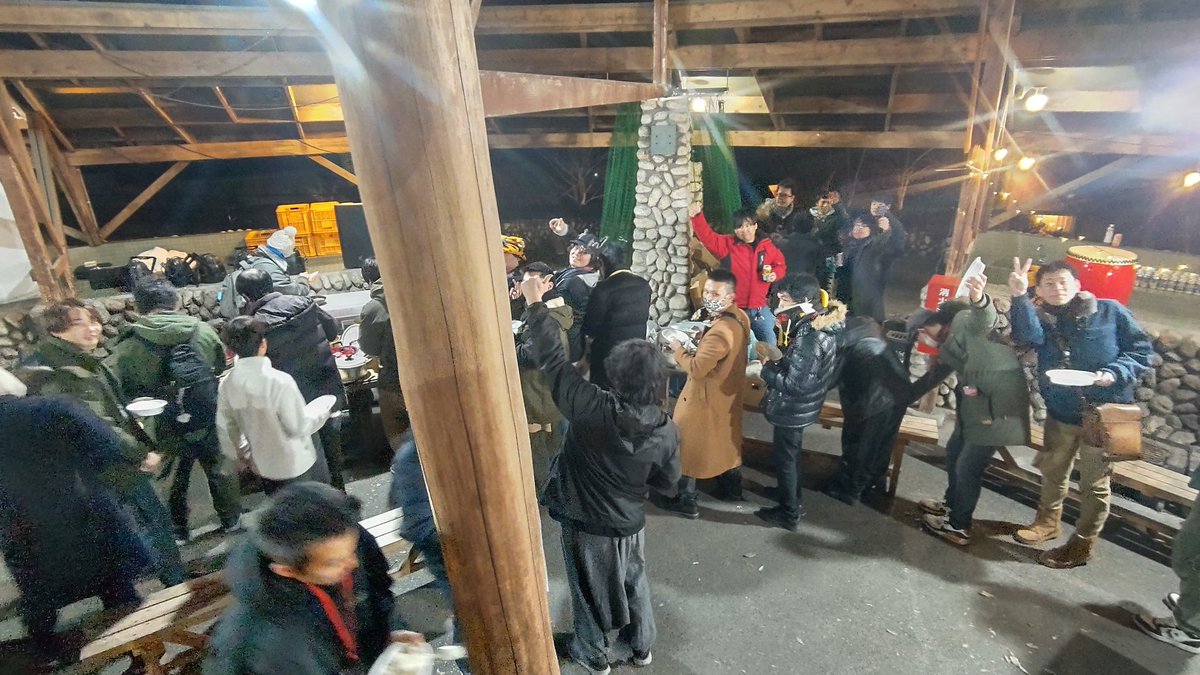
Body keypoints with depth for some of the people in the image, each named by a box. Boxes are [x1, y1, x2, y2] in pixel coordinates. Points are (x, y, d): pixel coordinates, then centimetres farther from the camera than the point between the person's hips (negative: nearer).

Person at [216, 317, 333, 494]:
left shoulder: (227, 385, -10)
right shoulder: (279, 381, -28)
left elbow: (225, 428, 3)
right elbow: (299, 427, -22)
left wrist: (240, 453, 19)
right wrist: (321, 411, -4)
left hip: (264, 466, 5)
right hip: (297, 465, -5)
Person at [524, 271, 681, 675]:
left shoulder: (591, 408, -31)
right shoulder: (666, 431, -19)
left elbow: (551, 359, -25)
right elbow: (667, 481, -3)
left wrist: (537, 303, -16)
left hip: (584, 522, -3)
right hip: (629, 522, 3)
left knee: (589, 590, 22)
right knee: (635, 583, 28)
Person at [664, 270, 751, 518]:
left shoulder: (720, 331, -33)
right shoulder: (740, 318, -2)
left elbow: (696, 369, -30)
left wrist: (678, 350, -15)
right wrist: (700, 344, -2)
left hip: (705, 398, -9)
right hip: (729, 392, 9)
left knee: (687, 446, 8)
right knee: (727, 441, 24)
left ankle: (686, 501, 20)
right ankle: (731, 488, 42)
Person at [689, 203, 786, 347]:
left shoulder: (767, 245, 4)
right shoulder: (728, 244, -2)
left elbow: (781, 265, 17)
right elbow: (707, 237, -13)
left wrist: (775, 274, -6)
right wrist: (697, 216, -27)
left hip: (760, 307, 2)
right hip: (735, 307, -2)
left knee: (769, 344, 10)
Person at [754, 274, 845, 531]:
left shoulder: (809, 336, -31)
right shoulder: (824, 322, -1)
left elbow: (795, 384, -30)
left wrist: (768, 369, -17)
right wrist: (779, 357, -1)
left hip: (793, 409, -9)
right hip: (800, 407, 9)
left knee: (784, 458, 10)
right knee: (789, 455, 27)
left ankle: (789, 514, 27)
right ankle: (789, 493, 48)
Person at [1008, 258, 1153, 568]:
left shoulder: (1109, 311, -7)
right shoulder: (1040, 318, -3)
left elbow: (1142, 348, -4)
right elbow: (1027, 337, -27)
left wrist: (1115, 373, -21)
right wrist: (1019, 296, -39)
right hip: (1060, 412, 3)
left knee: (1094, 482, 8)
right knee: (1053, 470, 21)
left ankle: (1082, 545, 24)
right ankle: (1048, 521, 43)